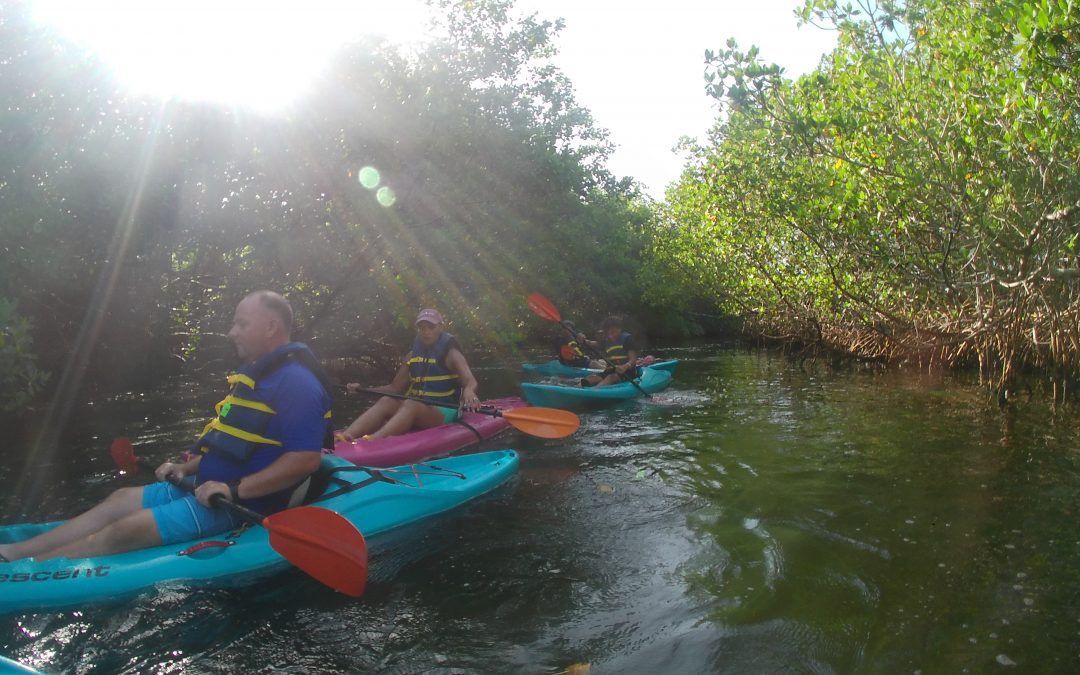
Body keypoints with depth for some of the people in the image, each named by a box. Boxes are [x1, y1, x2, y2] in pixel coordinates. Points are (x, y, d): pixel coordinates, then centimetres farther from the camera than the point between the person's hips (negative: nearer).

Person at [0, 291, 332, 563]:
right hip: (208, 487, 10)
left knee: (126, 530, -13)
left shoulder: (296, 383, -21)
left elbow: (306, 459, -29)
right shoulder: (256, 376, 13)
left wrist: (233, 489, -29)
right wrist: (189, 468, 11)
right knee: (120, 500, 9)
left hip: (239, 504, -10)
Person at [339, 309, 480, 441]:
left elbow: (470, 381, -17)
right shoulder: (413, 355, 14)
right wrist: (362, 390, 5)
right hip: (416, 412, 5)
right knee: (386, 402, -22)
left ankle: (373, 440, -60)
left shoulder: (450, 353, -1)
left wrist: (468, 391, -42)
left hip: (444, 412, -5)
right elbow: (395, 388, 18)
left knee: (410, 405, -34)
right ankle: (346, 436, -45)